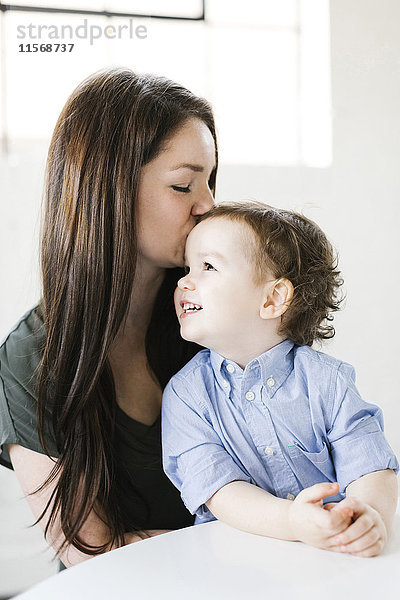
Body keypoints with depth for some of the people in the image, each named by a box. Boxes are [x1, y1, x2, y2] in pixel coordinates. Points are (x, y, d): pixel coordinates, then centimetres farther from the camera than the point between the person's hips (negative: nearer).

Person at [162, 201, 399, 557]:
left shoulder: (326, 380, -3)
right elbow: (218, 491, -14)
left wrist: (370, 514, -29)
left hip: (334, 558, 2)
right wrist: (292, 521, -31)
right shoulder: (185, 393, -4)